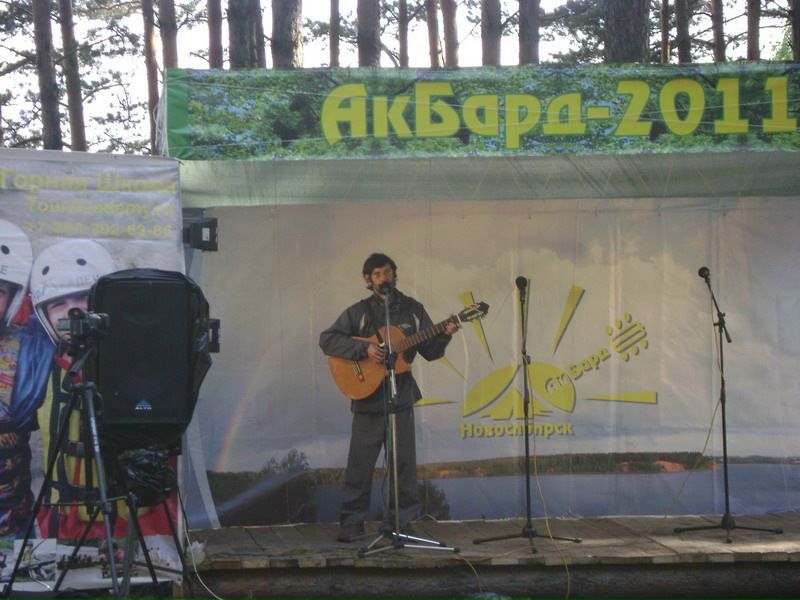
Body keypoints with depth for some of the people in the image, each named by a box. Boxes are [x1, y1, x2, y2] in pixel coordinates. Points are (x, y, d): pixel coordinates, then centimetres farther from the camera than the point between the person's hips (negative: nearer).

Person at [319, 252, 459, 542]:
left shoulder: (413, 310, 8)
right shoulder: (359, 312, 0)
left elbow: (430, 352, 11)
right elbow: (327, 339, -9)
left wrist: (444, 336, -9)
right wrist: (364, 349, -18)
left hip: (401, 397, 3)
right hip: (368, 398, -2)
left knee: (403, 463, 5)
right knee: (360, 462, -1)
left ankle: (400, 521, 16)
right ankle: (352, 522, 7)